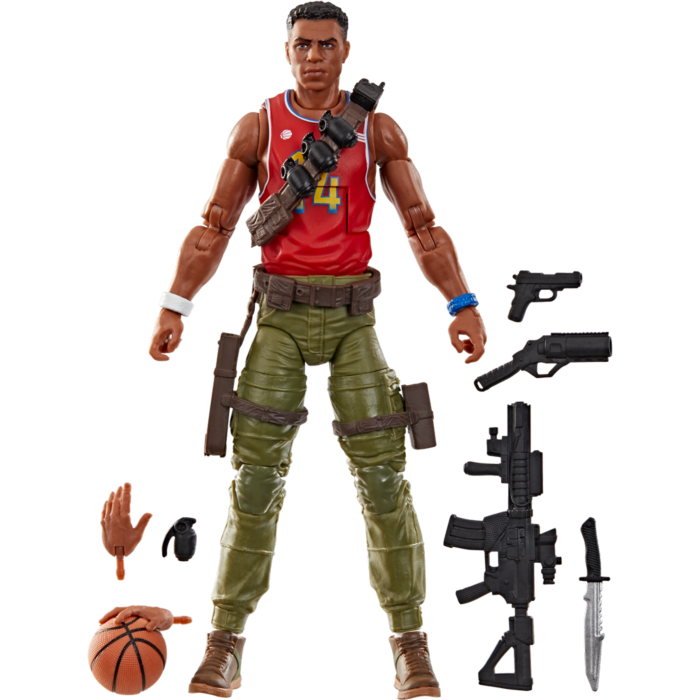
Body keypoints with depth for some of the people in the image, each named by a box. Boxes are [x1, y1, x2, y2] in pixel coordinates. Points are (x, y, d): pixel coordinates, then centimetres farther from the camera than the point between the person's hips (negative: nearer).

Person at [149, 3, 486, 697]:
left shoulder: (378, 130, 6)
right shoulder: (257, 128, 6)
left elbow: (423, 227, 5)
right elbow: (214, 226, 4)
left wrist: (463, 304, -7)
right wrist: (174, 306, -5)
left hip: (351, 315, 0)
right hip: (280, 314, 0)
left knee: (382, 473, -4)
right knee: (256, 473, -3)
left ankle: (410, 643, 7)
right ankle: (226, 641, 6)